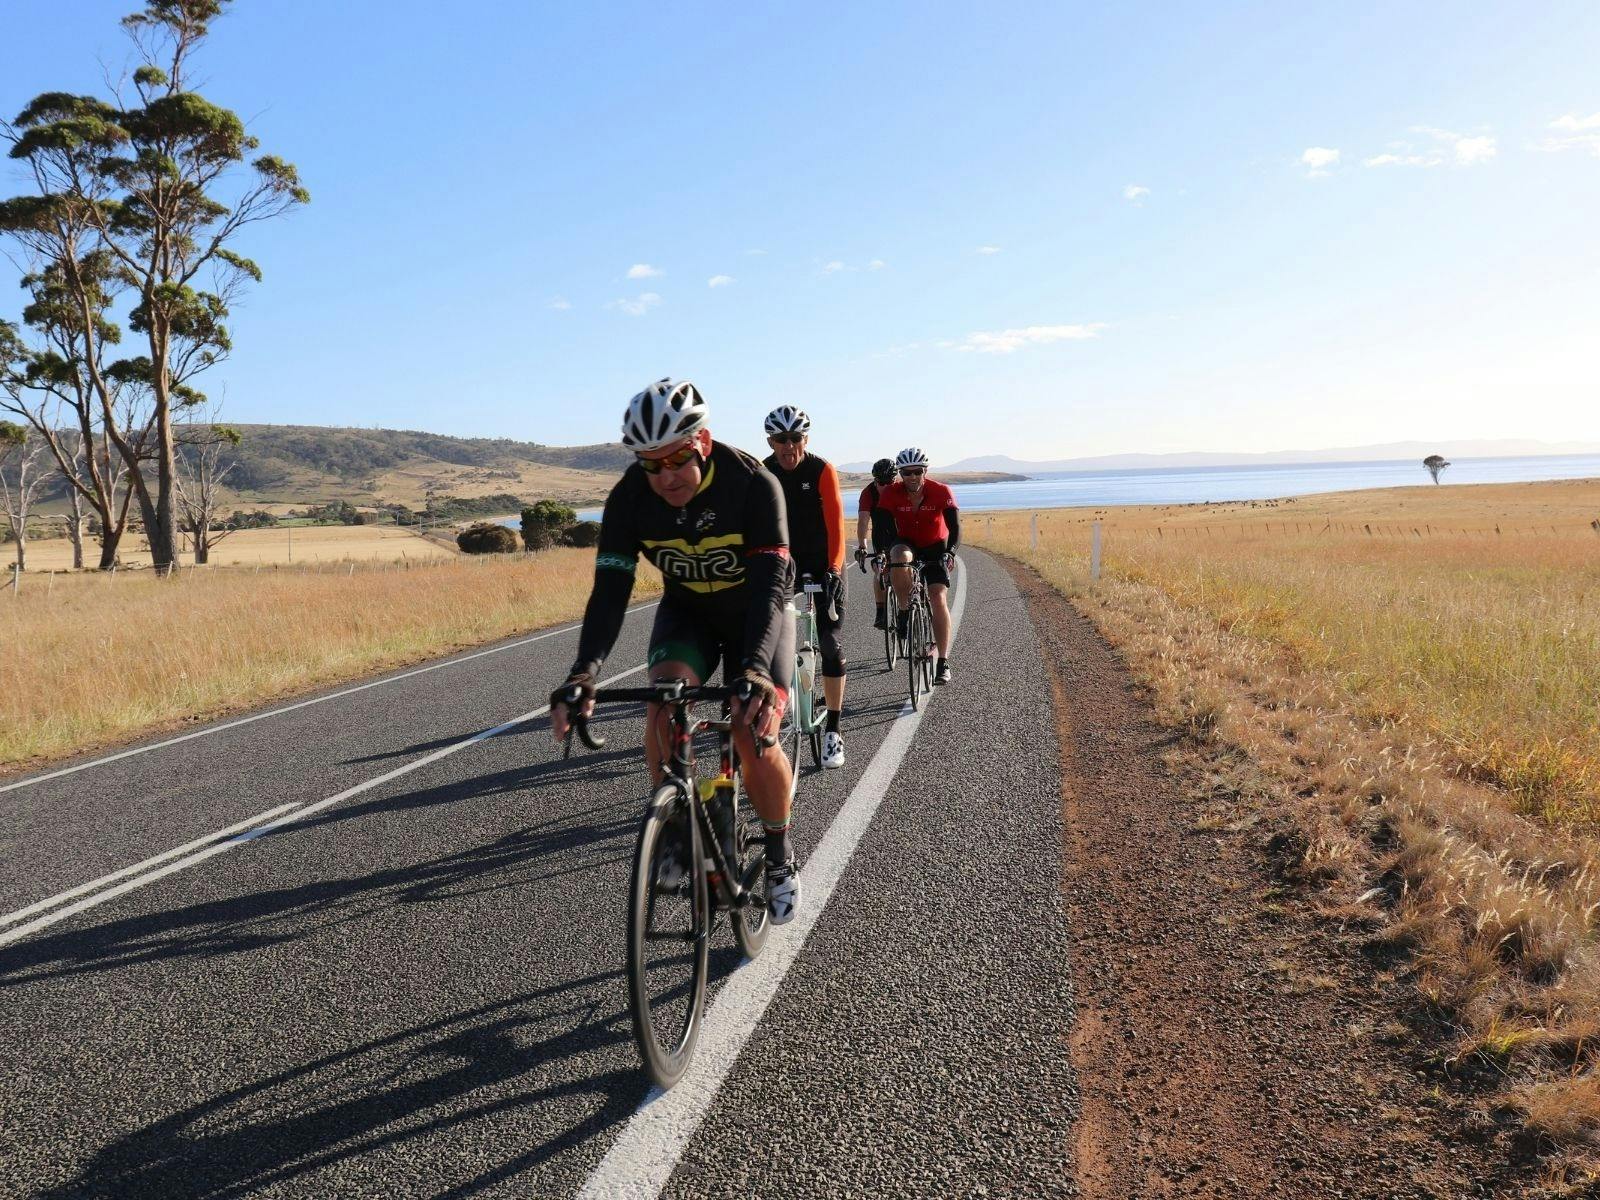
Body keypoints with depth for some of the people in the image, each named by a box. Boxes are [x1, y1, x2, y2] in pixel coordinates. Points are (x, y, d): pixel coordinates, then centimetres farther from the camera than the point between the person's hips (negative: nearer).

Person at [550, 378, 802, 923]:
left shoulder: (753, 484, -31)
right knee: (664, 701, -27)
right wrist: (585, 671, -44)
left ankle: (780, 858, 9)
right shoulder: (629, 497, -22)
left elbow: (770, 583, -38)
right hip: (686, 611, 2)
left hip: (756, 613, -2)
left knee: (755, 737, -16)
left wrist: (755, 669, -54)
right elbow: (610, 589, -27)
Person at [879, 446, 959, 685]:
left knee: (938, 597, -17)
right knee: (900, 556, -37)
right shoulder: (891, 493, -19)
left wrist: (950, 552, -41)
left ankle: (943, 662, -14)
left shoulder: (941, 492, -21)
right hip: (907, 544, 1)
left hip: (935, 547, -1)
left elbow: (955, 527, -24)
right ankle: (905, 612, -19)